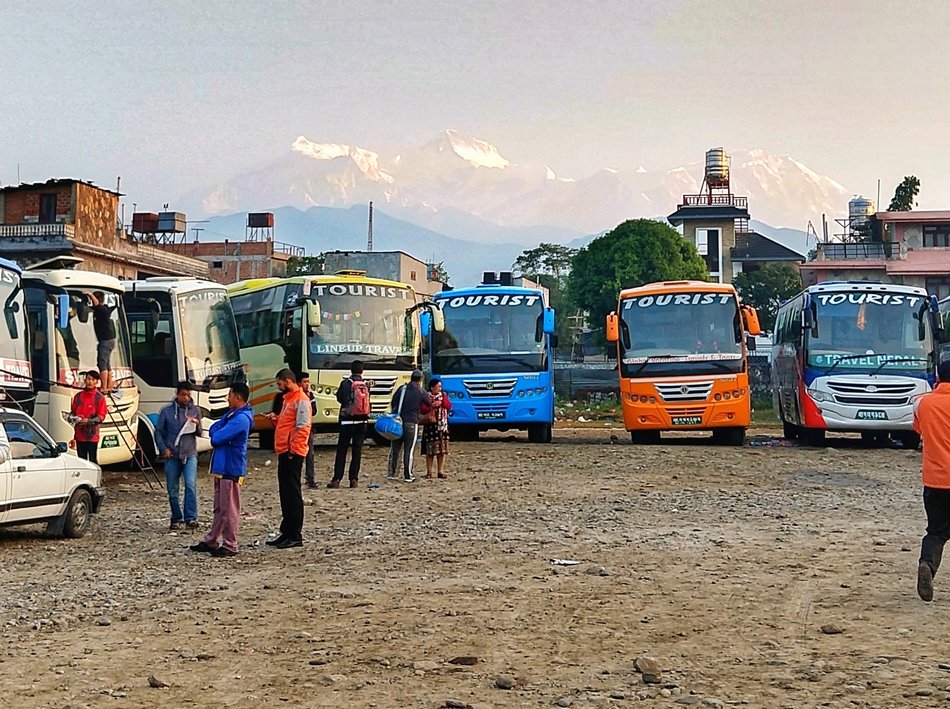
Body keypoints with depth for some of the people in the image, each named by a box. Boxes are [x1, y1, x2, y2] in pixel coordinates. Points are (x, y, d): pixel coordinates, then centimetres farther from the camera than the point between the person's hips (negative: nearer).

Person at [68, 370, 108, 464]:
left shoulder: (99, 397, -3)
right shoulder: (78, 396, 10)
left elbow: (101, 416, -6)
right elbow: (73, 411, 19)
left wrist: (89, 421, -21)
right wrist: (72, 418, -4)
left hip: (92, 435, -5)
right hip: (79, 434, 5)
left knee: (92, 460, -4)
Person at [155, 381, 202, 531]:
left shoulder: (195, 410, 7)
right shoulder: (167, 410, 4)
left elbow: (199, 433, 11)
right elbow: (158, 432, 7)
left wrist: (197, 425, -12)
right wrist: (163, 449, -5)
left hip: (190, 454, 0)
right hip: (171, 455, 1)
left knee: (191, 485, -16)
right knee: (172, 489, 5)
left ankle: (191, 518, -15)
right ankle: (176, 519, 16)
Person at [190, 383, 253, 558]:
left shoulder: (241, 419, -19)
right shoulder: (231, 414, 15)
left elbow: (217, 438, -22)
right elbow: (213, 430, 15)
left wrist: (216, 434, 0)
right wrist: (218, 434, -6)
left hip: (231, 469, -10)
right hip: (222, 467, 10)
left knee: (229, 509, -4)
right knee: (219, 508, 16)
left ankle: (230, 546, 2)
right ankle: (211, 541, 24)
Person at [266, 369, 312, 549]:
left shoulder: (301, 400, -12)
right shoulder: (288, 399, 19)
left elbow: (302, 427, -18)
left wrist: (293, 450, -21)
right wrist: (276, 419, 9)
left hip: (293, 453, -10)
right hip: (284, 452, 10)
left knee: (293, 493, -7)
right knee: (285, 493, 13)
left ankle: (295, 536, -4)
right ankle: (286, 532, 20)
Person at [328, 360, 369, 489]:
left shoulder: (345, 383, -7)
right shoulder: (366, 385, 0)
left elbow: (339, 397, 4)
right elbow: (368, 402, 7)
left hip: (347, 420, -2)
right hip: (361, 421, 2)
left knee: (341, 450, 2)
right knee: (357, 450, 6)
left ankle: (337, 479, -2)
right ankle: (354, 479, 3)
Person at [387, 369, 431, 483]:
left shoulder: (402, 388, 8)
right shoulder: (421, 392, -1)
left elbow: (393, 403, 11)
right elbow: (430, 403, 12)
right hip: (411, 423, -4)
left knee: (394, 448, 11)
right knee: (409, 450, 0)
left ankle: (391, 473, 13)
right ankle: (407, 476, 0)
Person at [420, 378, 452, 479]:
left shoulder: (443, 396, 14)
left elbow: (449, 406, 3)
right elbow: (423, 410, -13)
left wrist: (441, 402, -11)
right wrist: (432, 405, -23)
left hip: (443, 426, 5)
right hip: (431, 426, -5)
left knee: (442, 449, 3)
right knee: (430, 450, -3)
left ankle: (441, 471, 8)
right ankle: (429, 471, 4)